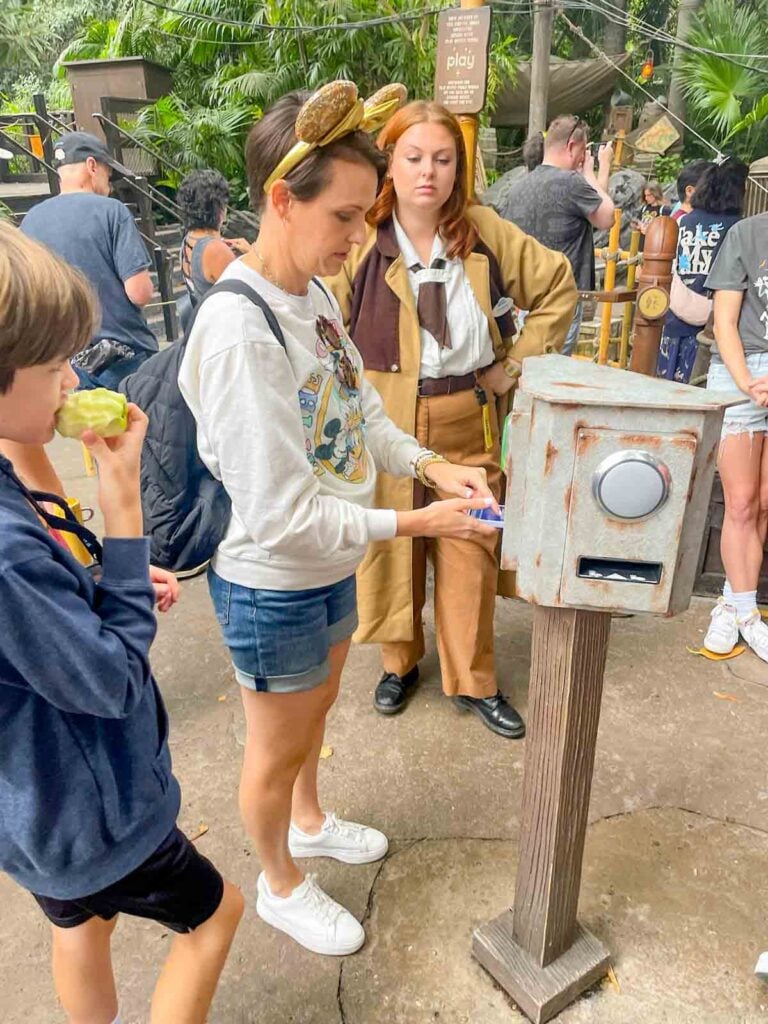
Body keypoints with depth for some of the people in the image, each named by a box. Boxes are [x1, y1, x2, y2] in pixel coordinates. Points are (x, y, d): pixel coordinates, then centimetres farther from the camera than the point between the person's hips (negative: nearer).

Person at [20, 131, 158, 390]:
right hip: (123, 357, -5)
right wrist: (145, 286, 6)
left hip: (66, 361, 5)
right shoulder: (111, 211, -10)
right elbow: (140, 292, -16)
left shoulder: (30, 221, 5)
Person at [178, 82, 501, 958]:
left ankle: (307, 821, 59)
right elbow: (278, 514, -28)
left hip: (333, 567, 8)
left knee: (316, 708, 29)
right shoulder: (238, 330, -29)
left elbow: (360, 412, 7)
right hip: (272, 588, -8)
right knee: (279, 746, 17)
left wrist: (429, 464, -9)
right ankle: (280, 885, 46)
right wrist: (412, 525, -25)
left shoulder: (317, 293, -3)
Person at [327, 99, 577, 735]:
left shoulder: (485, 232, -1)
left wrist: (517, 362, 3)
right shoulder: (360, 239, -8)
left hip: (468, 422, 2)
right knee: (391, 547, 12)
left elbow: (558, 286, 10)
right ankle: (400, 663, 36)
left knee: (470, 554, 9)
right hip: (385, 423, -2)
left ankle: (473, 681, 28)